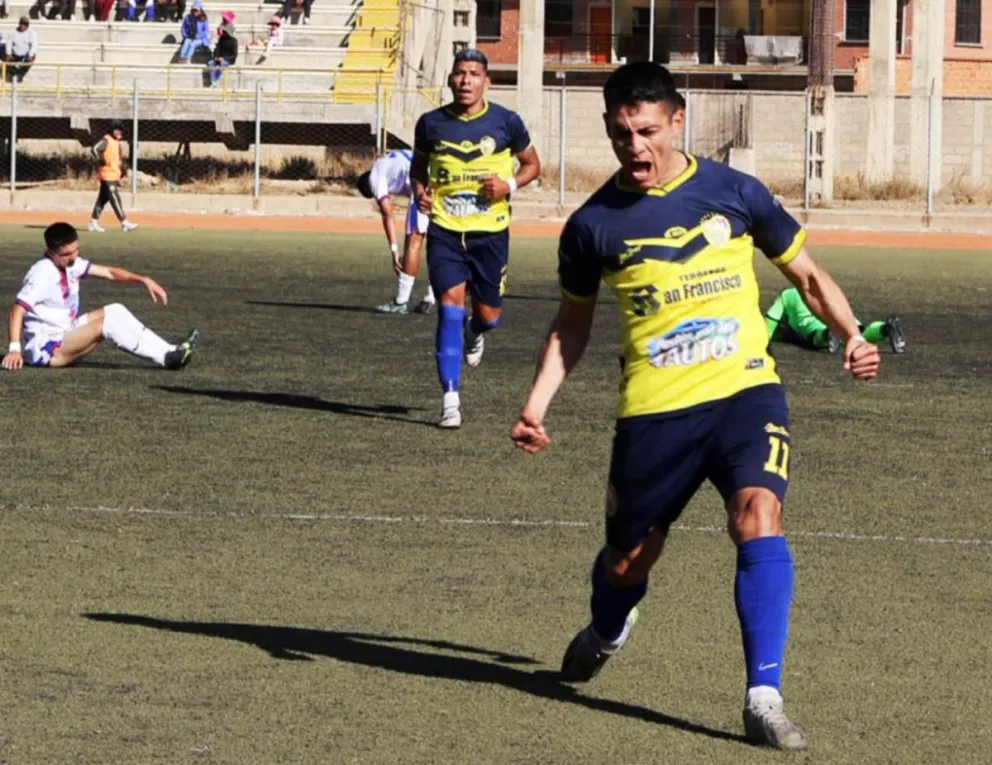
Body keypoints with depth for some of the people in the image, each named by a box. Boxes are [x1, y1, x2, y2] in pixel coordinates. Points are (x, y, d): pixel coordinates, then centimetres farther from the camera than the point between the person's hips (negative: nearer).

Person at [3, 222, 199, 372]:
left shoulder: (71, 263, 4)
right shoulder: (42, 274, -22)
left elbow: (108, 272, 8)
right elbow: (17, 310, -30)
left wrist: (144, 281, -5)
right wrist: (14, 348, -43)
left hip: (65, 334, 9)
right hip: (44, 349, -9)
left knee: (114, 311, -1)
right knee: (107, 323, -21)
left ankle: (169, 351, -6)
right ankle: (167, 359, -20)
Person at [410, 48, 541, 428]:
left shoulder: (506, 122, -3)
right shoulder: (431, 123, 1)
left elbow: (532, 164, 9)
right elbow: (419, 164, 18)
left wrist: (510, 185, -11)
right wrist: (419, 189, -3)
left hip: (490, 230, 0)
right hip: (445, 229, 0)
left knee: (488, 315, 5)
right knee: (451, 303, -15)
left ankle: (474, 333, 47)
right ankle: (450, 399, -13)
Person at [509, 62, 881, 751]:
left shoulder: (733, 193, 1)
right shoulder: (594, 223, 2)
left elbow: (806, 272, 12)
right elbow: (574, 321, 16)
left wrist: (853, 335, -4)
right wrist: (538, 403, 5)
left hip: (746, 390, -1)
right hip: (654, 410, 1)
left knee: (759, 516, -25)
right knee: (627, 562, 10)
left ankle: (765, 699, -24)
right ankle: (606, 633, 49)